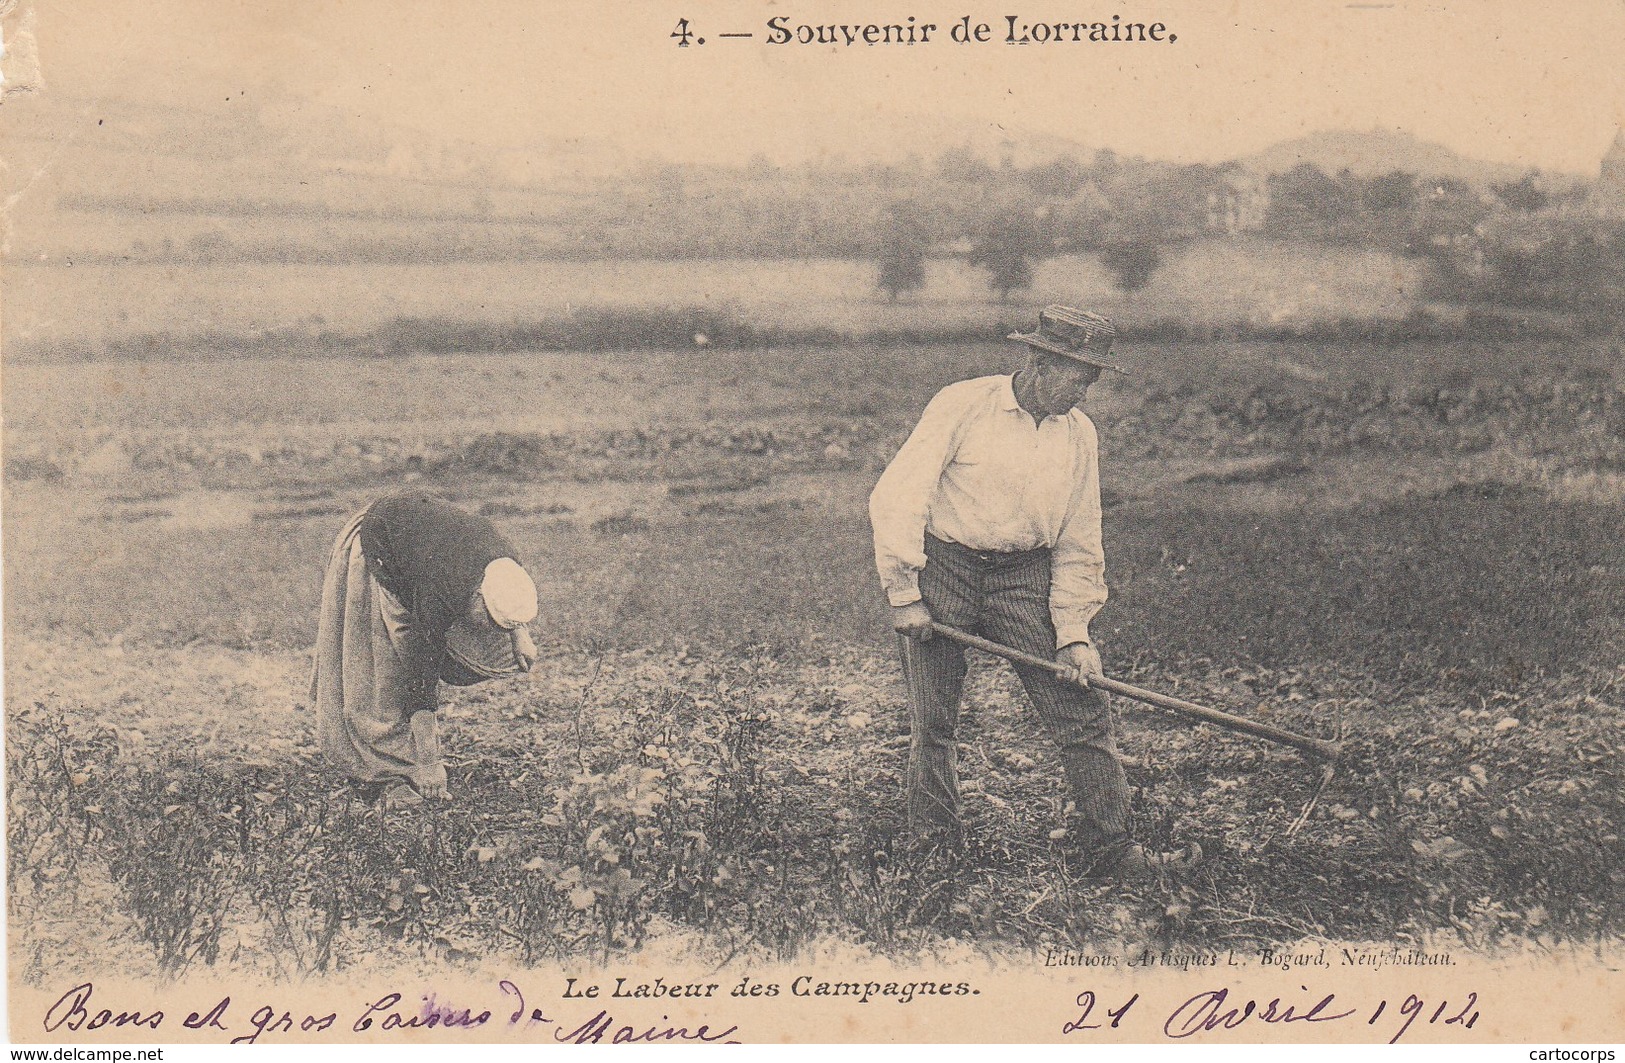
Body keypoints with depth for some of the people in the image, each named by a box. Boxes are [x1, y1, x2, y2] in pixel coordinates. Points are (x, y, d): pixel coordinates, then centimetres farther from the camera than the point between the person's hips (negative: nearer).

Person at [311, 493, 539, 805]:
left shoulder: (505, 561, -25)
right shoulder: (438, 590, -41)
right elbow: (421, 683, -34)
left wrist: (518, 631, -11)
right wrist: (427, 764, -30)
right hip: (372, 550, -6)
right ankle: (391, 777, -5)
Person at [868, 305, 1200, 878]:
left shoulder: (1080, 433, 6)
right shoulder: (962, 405, -10)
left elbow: (1079, 543, 10)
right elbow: (896, 499, -12)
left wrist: (1074, 630, 1)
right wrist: (903, 595, -13)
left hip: (1025, 577, 4)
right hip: (942, 568, -4)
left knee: (1083, 711, -4)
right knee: (931, 723, 2)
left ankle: (1107, 846, 4)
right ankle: (932, 841, 21)